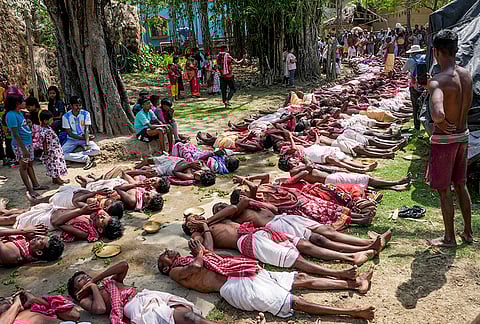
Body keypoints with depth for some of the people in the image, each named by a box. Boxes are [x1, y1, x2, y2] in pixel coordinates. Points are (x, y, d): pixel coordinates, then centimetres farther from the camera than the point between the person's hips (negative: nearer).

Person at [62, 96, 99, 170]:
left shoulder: (85, 114, -8)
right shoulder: (66, 116, -10)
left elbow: (87, 130, -14)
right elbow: (69, 133, -8)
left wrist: (87, 144, -27)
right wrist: (83, 137, -17)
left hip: (84, 138, 0)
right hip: (72, 139, 0)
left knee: (96, 150, -28)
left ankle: (74, 157, -24)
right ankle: (87, 158, -28)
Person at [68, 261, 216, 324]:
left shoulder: (109, 282, 32)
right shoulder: (85, 300, 17)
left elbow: (124, 265, 15)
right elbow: (100, 308, -7)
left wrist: (95, 280, 20)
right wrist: (93, 287, 10)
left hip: (145, 296, 6)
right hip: (135, 308, -6)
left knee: (185, 310, -22)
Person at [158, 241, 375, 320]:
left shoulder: (187, 261, 28)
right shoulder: (175, 273, 4)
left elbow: (208, 248, 32)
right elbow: (196, 266, -15)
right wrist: (199, 254, 2)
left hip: (251, 274, 9)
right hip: (238, 286, -9)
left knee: (301, 279, 2)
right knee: (296, 302, -16)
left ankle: (352, 283, 3)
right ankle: (351, 312, -19)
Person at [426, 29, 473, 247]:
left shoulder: (437, 82, -24)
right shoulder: (467, 76, 1)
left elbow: (438, 113, -40)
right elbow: (467, 106, 13)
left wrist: (438, 122, -19)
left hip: (444, 139, -8)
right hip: (463, 136, 8)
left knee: (443, 191, 7)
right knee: (460, 185, 21)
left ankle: (449, 238, 20)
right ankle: (468, 232, 34)